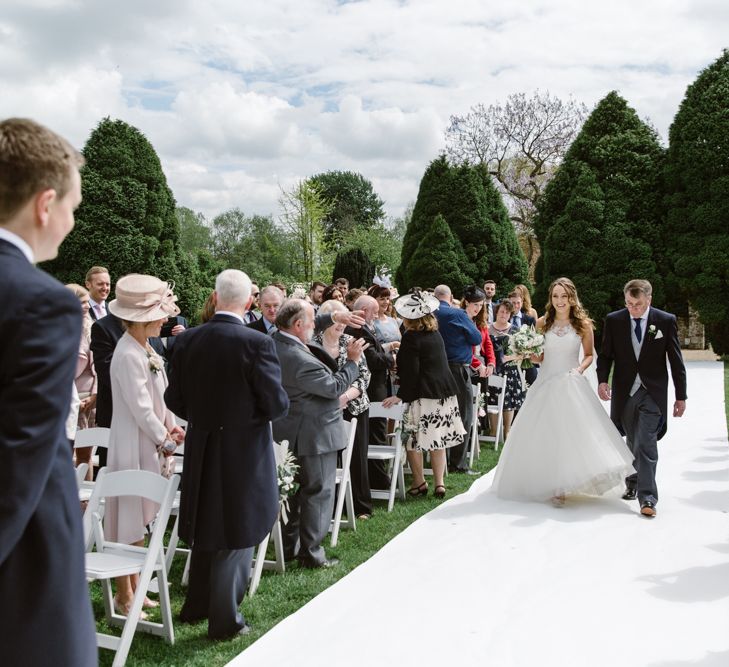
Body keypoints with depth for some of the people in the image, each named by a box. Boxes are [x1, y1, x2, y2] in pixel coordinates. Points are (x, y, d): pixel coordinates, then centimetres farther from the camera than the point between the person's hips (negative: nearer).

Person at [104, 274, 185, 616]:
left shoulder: (145, 349, 8)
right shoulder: (128, 354, -21)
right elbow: (141, 408, -20)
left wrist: (171, 426, 1)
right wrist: (165, 441, -11)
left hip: (148, 444, 9)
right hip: (133, 446, -9)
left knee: (140, 519, 16)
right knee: (128, 521, 2)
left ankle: (134, 588, 28)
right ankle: (124, 596, 15)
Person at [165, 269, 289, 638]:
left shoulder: (187, 340, -4)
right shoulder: (257, 343, -18)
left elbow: (174, 400, 1)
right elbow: (276, 404, -17)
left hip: (201, 451, 5)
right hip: (244, 452, -5)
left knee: (208, 528, 22)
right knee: (237, 534, 9)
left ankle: (197, 605, 36)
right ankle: (225, 618, 19)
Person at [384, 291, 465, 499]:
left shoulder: (411, 337, -12)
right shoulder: (435, 334, 11)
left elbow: (411, 372, -18)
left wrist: (401, 396, -15)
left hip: (423, 395, -8)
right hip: (445, 392, 8)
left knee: (413, 439, 5)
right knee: (438, 439, 12)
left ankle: (419, 482, 13)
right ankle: (439, 483, 13)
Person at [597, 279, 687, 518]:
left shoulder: (666, 321, -4)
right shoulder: (614, 320, 0)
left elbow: (676, 360, 0)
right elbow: (605, 354, 5)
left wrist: (681, 396, 1)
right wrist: (602, 380, -13)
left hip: (652, 393, -2)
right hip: (624, 392, 3)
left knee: (646, 444, -10)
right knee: (632, 443, 14)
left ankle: (647, 498, -7)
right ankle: (633, 483, 34)